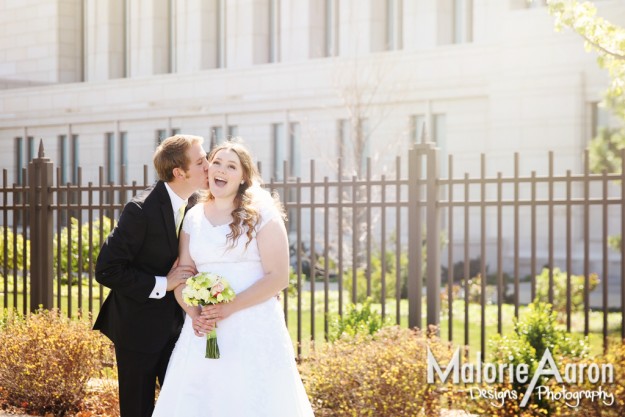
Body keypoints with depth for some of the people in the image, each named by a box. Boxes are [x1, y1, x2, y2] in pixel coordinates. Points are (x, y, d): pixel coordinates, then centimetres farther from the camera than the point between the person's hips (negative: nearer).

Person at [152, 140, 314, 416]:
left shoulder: (261, 214, -3)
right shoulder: (193, 218, 10)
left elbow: (278, 277, -10)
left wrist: (230, 307, -18)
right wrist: (193, 311, -10)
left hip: (253, 329, -4)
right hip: (204, 330, 4)